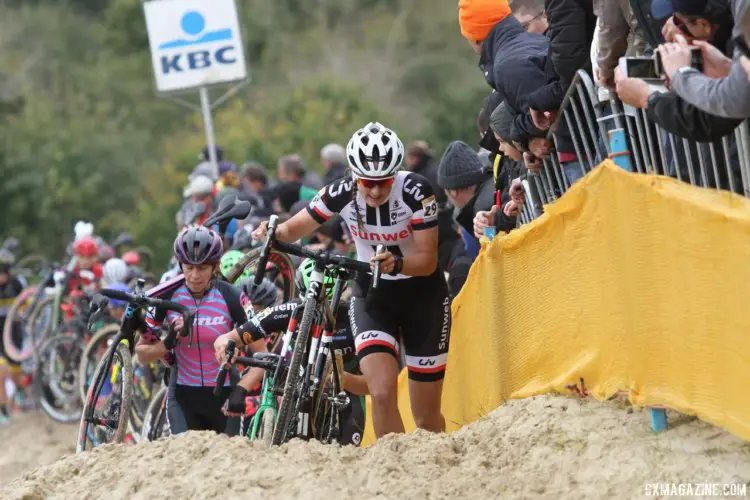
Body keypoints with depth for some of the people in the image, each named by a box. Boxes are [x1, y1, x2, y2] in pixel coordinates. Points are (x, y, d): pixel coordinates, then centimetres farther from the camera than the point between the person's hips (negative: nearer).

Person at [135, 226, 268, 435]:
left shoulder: (232, 298, -13)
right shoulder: (166, 297, -8)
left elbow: (261, 354, -12)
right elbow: (142, 354, 0)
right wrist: (167, 344, -21)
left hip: (223, 395, 0)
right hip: (183, 394, 0)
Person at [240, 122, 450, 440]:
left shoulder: (415, 192, -23)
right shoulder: (341, 193, -17)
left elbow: (428, 260, -23)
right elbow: (295, 228, -6)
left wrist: (396, 263, -43)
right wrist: (274, 233, -29)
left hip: (423, 294, -1)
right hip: (373, 294, 1)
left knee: (426, 415, 3)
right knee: (382, 392, -22)